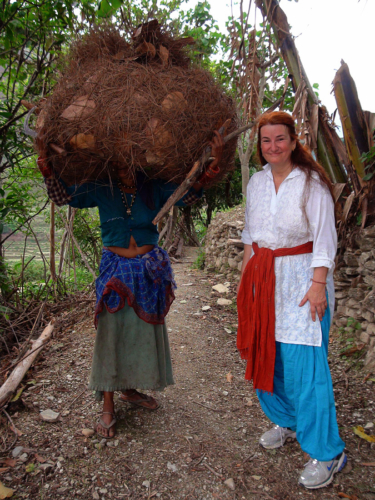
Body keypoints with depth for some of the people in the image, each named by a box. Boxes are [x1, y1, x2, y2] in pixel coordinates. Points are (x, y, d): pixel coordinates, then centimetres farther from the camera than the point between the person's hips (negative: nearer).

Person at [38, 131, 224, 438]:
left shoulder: (154, 189, -2)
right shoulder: (102, 190, -4)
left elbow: (189, 194, -8)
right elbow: (63, 196, -7)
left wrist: (214, 163, -19)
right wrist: (47, 166, -22)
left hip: (149, 271, 2)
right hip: (116, 270, -2)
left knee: (144, 332, 12)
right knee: (111, 333, 1)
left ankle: (130, 389, 35)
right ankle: (108, 407, 16)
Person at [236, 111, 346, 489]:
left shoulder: (312, 183, -8)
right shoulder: (256, 182, 9)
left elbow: (324, 239, -10)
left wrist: (318, 285, -16)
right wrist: (246, 275, 13)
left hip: (301, 277, -6)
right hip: (264, 277, 6)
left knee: (304, 363, -5)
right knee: (267, 355, 12)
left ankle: (326, 452, 14)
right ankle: (286, 422, 37)